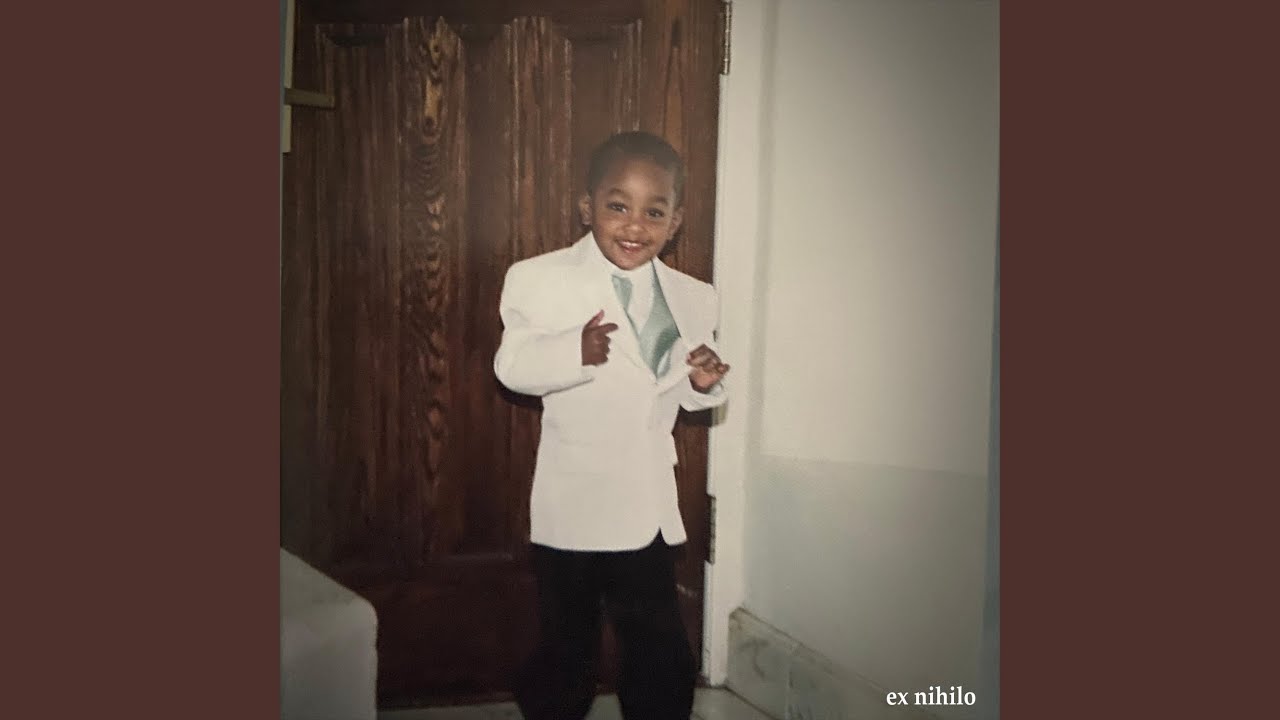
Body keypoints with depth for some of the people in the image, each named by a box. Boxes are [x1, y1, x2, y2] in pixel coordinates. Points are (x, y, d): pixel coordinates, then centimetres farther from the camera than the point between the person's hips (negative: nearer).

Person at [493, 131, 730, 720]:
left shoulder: (692, 298, 4)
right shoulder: (541, 279, -8)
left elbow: (681, 389, 12)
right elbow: (512, 366, -14)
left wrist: (703, 383, -10)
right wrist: (575, 351, -31)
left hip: (649, 508, 3)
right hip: (573, 508, -3)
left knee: (663, 658, 11)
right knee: (565, 650, 13)